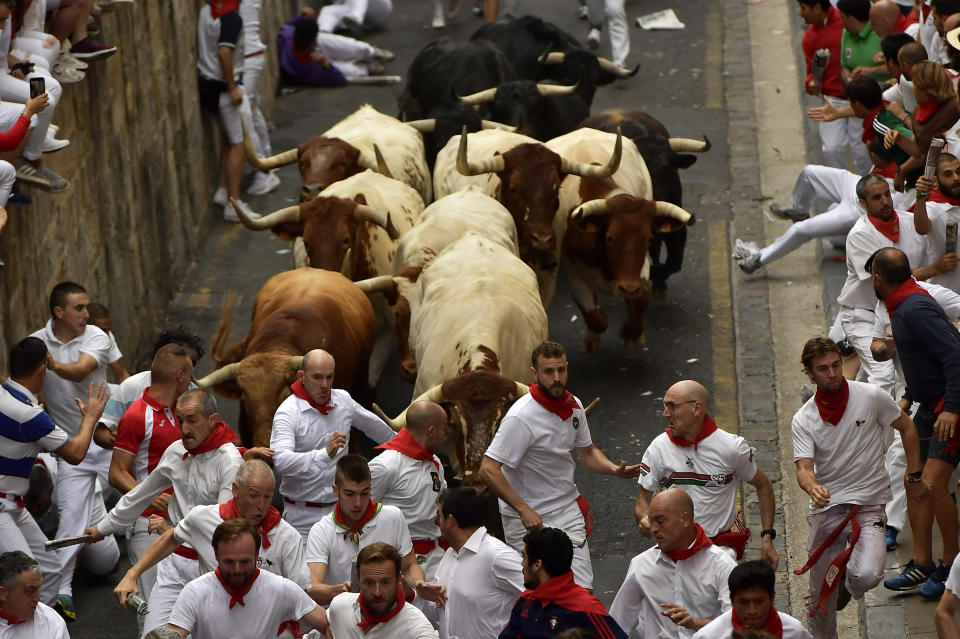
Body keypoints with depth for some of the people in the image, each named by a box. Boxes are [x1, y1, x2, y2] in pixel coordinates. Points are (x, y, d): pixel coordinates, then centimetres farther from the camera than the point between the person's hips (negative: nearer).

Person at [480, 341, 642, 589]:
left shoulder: (573, 405, 3)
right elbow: (488, 470, -24)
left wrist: (614, 469, -1)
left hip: (569, 513, 6)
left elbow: (587, 452, 20)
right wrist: (523, 510, -28)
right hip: (529, 522, -6)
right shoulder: (521, 417, -21)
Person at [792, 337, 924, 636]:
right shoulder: (803, 420, -3)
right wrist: (812, 487, -36)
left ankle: (847, 581, 10)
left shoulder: (871, 396, -5)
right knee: (820, 602, 3)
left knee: (866, 575, -26)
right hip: (826, 508, 2)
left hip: (869, 505, -2)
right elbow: (804, 468, -13)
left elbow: (907, 428, 10)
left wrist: (914, 475, 9)